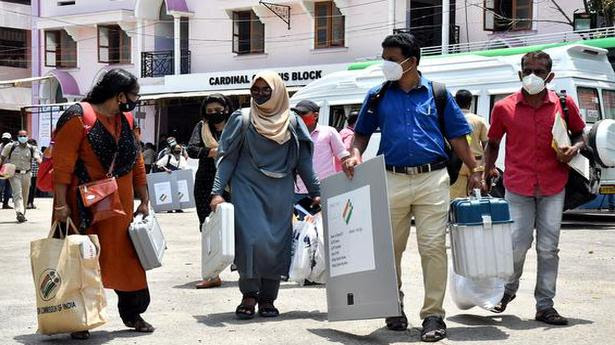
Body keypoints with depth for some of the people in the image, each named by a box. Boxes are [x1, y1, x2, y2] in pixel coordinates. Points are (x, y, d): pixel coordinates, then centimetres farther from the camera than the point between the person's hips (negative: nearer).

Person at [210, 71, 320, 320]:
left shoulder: (292, 122, 7)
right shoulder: (242, 120, 3)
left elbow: (303, 160, 10)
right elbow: (228, 158, 2)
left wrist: (315, 192, 5)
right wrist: (217, 191, -7)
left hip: (280, 193, 2)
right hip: (248, 188, -2)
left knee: (277, 241, -1)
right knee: (252, 239, -13)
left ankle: (267, 298, 10)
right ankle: (249, 295, 0)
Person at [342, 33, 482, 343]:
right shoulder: (378, 96, 10)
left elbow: (457, 136, 9)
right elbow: (362, 133, 17)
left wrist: (474, 169, 4)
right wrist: (355, 155, -3)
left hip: (432, 179, -2)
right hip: (393, 179, 2)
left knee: (433, 247, -5)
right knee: (391, 248, 8)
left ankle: (433, 315, 1)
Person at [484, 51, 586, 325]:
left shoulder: (564, 104, 2)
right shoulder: (504, 108, 0)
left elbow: (579, 134, 15)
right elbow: (493, 144, 12)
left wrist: (574, 149, -6)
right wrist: (487, 173, 3)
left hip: (553, 187, 1)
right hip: (518, 187, -1)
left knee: (548, 247, 3)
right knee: (518, 243, -1)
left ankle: (545, 306, 12)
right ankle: (508, 290, 27)